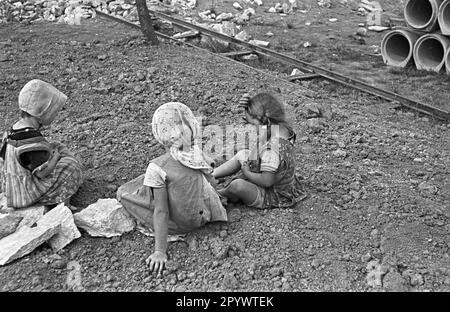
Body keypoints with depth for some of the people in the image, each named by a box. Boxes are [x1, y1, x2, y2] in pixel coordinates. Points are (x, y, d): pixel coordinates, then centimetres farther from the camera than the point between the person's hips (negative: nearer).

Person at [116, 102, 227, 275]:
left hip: (179, 225, -5)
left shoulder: (157, 168, -24)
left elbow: (161, 211, -24)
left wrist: (160, 251, -21)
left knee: (123, 193, 6)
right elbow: (212, 186, 1)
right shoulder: (199, 155, -9)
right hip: (203, 216, 6)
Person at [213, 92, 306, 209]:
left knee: (238, 185, -30)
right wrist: (248, 106, -9)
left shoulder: (271, 147, -36)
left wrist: (246, 173, -18)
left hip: (273, 197, -10)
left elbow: (267, 181, -33)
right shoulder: (281, 127, -7)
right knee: (242, 154, 15)